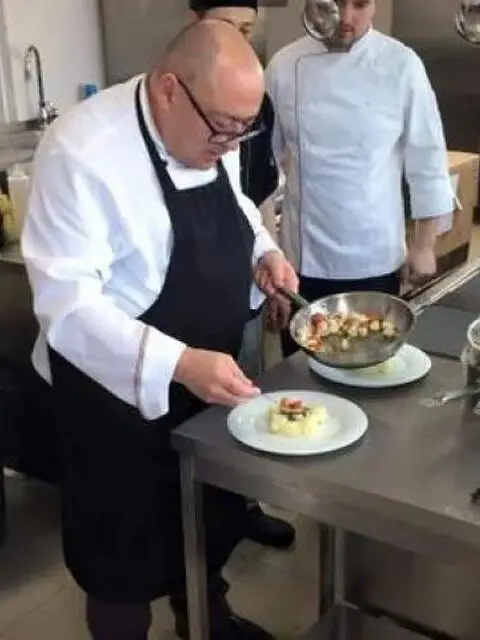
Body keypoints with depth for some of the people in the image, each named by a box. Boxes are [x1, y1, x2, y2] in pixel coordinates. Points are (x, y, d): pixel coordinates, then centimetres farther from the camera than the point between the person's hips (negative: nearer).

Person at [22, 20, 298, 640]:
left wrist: (262, 250, -5)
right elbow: (67, 304, -30)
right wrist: (178, 364, -41)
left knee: (212, 515, 26)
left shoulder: (210, 132, -3)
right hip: (117, 393, -7)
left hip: (208, 378, 8)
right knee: (126, 546, 12)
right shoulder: (82, 153, -27)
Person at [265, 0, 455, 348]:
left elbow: (426, 156, -1)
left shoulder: (401, 64, -6)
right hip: (303, 258, 1)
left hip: (375, 260, -1)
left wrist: (425, 243, -1)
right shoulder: (285, 65, -2)